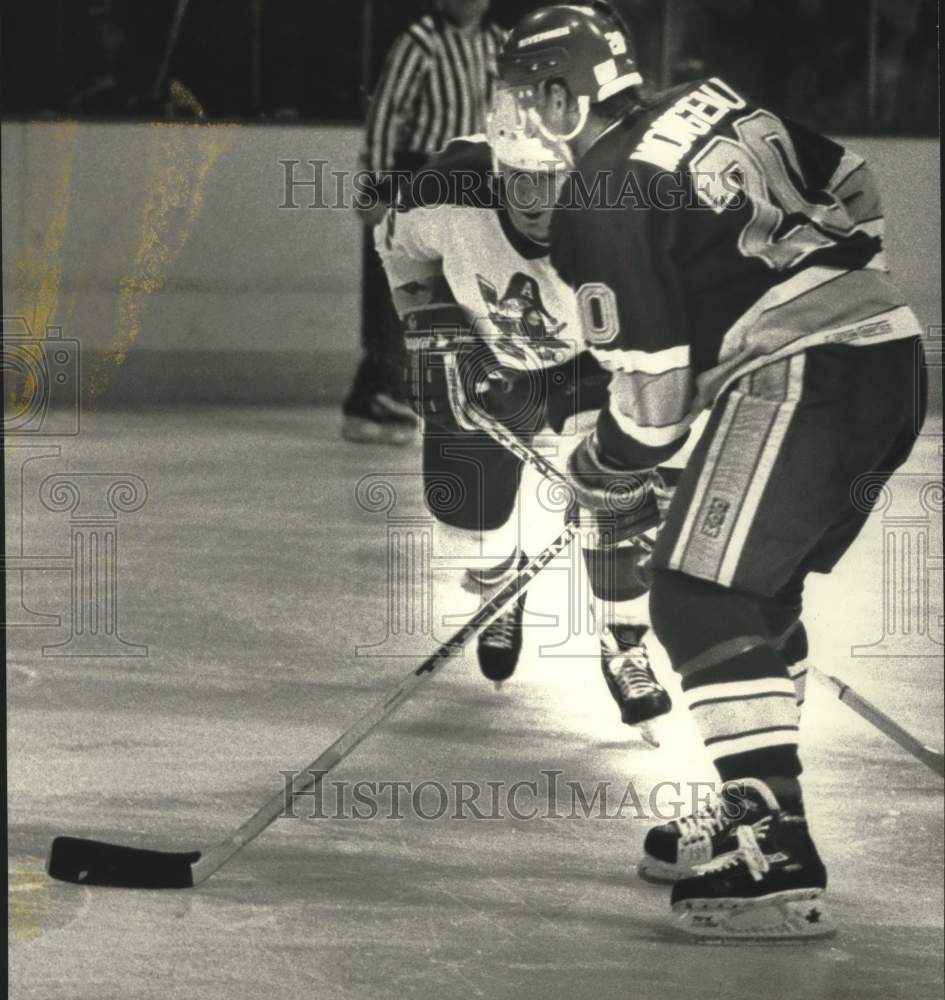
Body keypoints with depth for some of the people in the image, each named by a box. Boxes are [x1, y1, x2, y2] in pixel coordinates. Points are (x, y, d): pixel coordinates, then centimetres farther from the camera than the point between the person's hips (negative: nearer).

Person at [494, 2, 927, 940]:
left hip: (800, 375, -9)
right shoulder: (715, 105, 15)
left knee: (702, 605, -9)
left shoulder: (598, 201, -8)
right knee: (757, 589, 22)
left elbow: (651, 395, -8)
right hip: (892, 352, 9)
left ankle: (777, 865, -18)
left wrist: (599, 472, 11)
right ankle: (751, 813, 28)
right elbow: (855, 190, 22)